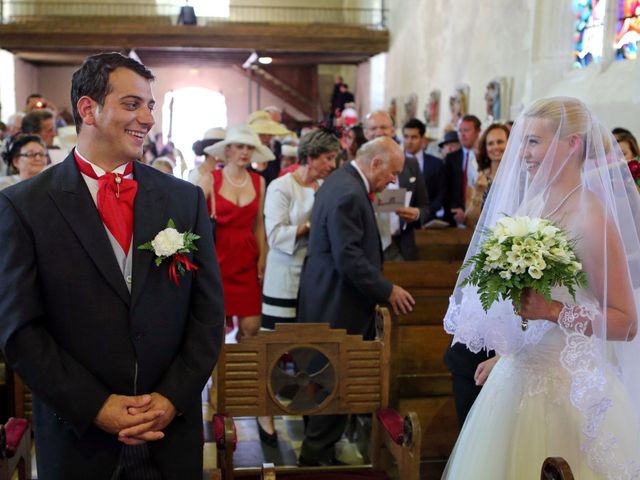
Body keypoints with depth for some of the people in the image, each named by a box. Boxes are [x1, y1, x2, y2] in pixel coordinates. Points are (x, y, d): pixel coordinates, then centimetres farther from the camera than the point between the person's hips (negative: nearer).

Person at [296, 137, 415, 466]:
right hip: (337, 306, -10)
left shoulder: (341, 181, 12)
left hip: (329, 300, 10)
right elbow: (349, 258, -25)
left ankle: (319, 448, 29)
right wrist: (387, 291, -17)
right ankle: (317, 456, 13)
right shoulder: (349, 194, -22)